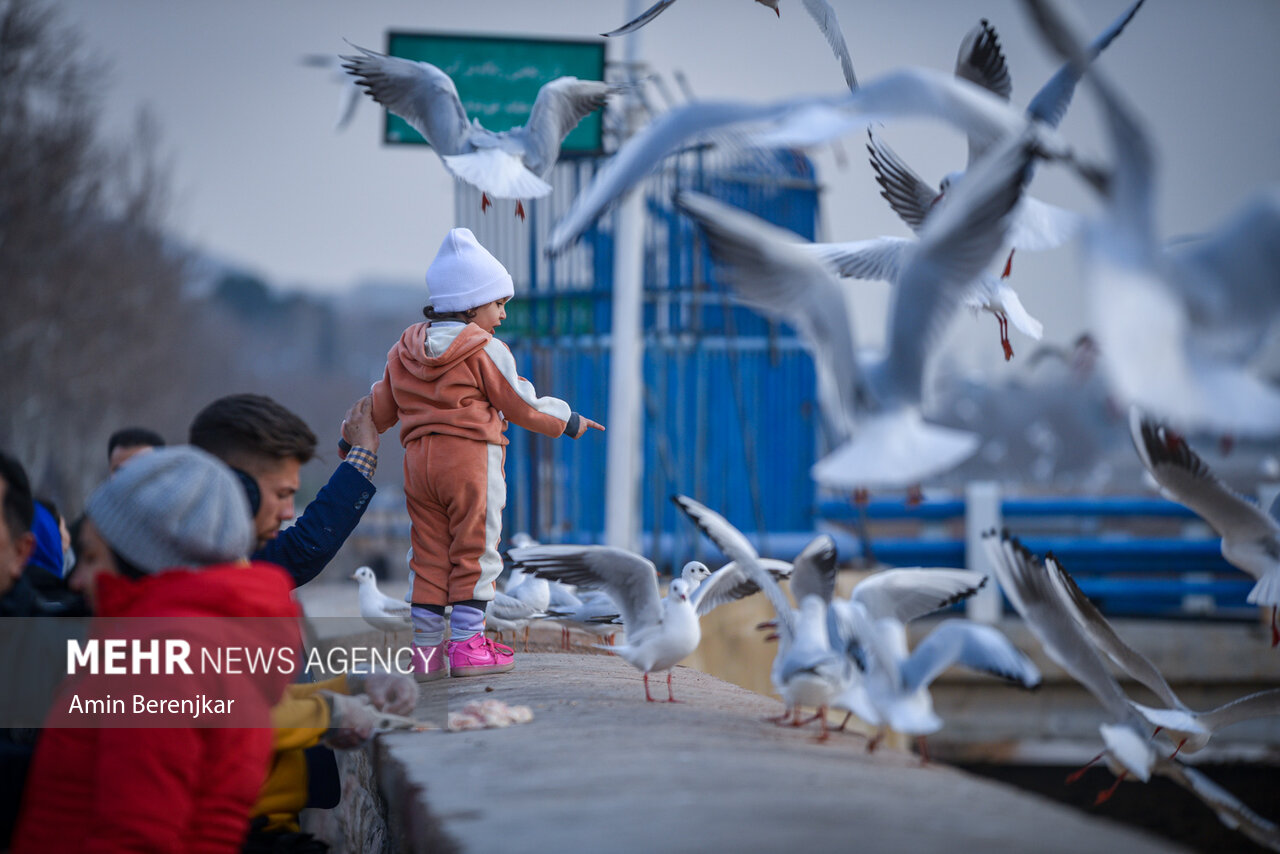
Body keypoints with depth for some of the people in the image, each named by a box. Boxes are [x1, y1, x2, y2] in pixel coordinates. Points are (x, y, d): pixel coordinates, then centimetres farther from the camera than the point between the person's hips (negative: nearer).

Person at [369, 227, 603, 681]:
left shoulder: (404, 349, 12)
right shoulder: (486, 350, -7)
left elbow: (381, 407, 16)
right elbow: (521, 405, -3)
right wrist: (568, 421, 11)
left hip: (418, 459, 6)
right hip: (471, 457, -6)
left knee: (428, 554, 9)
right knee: (474, 552, 2)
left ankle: (425, 647, 7)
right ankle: (467, 644, 1)